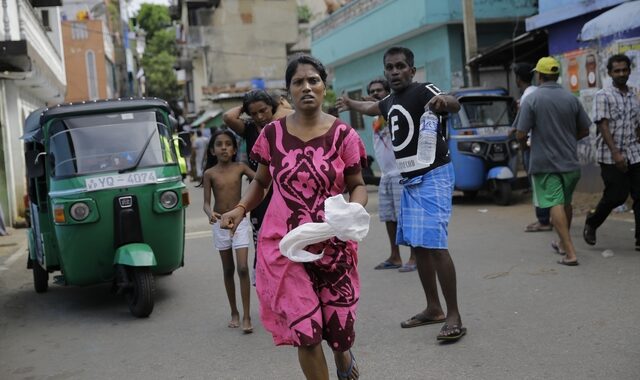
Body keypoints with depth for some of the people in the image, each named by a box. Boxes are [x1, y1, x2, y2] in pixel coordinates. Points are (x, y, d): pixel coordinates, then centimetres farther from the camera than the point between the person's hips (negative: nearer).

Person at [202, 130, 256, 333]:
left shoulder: (240, 168, -1)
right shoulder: (210, 173, -2)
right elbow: (206, 202, -6)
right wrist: (210, 213, -26)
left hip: (240, 222, -1)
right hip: (220, 225, 1)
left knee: (243, 268, -10)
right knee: (228, 270, 11)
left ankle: (246, 316, -6)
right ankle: (234, 313, 23)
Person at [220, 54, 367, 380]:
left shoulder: (342, 134, -4)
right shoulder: (272, 134, 0)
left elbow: (357, 185, 3)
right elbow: (261, 182, 11)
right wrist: (240, 209, -6)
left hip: (332, 245, 0)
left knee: (338, 325, 10)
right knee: (305, 331, -7)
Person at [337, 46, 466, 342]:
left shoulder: (422, 91, -12)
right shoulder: (390, 102, 13)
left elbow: (455, 105, -33)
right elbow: (373, 107, 38)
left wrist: (445, 101, -56)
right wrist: (350, 104, 54)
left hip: (433, 176, -9)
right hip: (409, 179, 9)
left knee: (434, 244, -17)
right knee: (417, 245, 12)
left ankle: (454, 316, -10)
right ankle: (433, 309, 24)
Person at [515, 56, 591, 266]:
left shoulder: (532, 100, -11)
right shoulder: (571, 98, 2)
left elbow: (520, 134, -13)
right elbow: (584, 130, 8)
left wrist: (523, 142, 10)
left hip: (544, 162, -5)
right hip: (570, 161, 5)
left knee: (555, 205, -6)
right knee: (566, 203, 20)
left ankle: (570, 253, -13)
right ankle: (563, 243, 36)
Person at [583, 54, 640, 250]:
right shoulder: (603, 95, -5)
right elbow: (603, 125, -12)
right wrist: (616, 153, -20)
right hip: (612, 156, -5)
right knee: (616, 196, -3)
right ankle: (592, 223, 23)